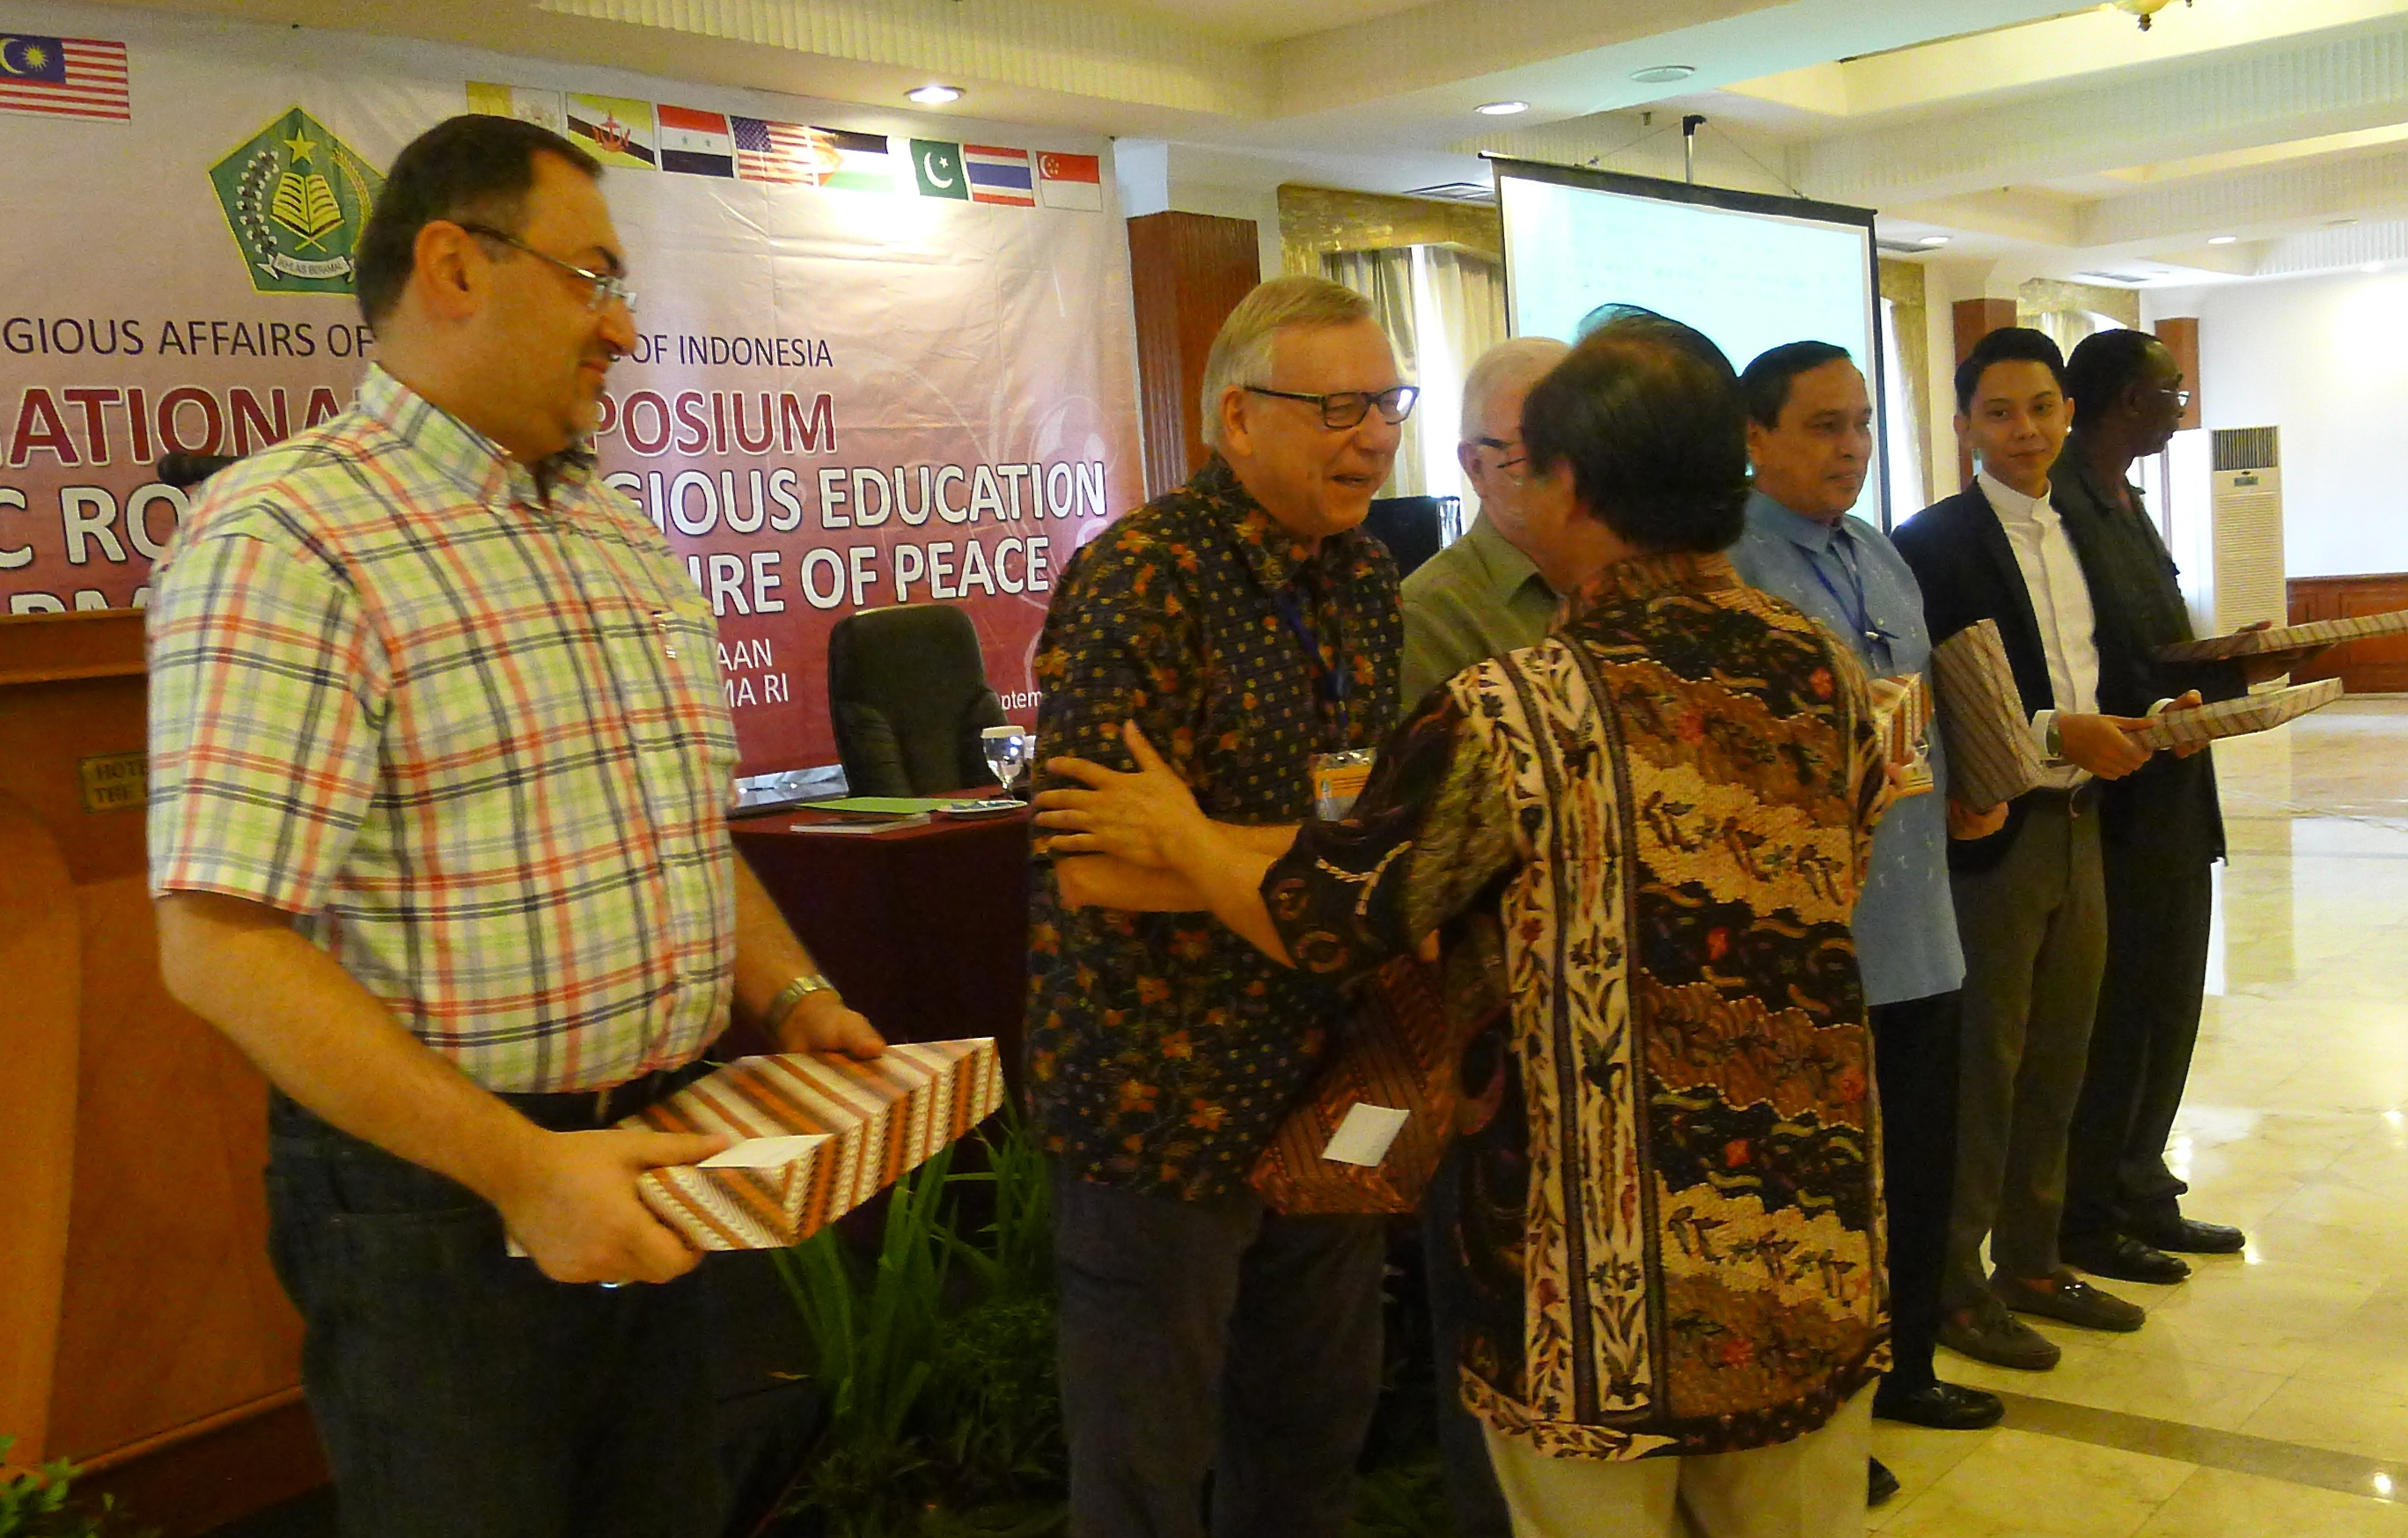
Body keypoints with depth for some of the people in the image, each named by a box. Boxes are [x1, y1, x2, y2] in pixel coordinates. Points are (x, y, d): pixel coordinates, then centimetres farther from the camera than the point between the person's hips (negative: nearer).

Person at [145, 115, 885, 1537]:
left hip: (653, 1165, 7)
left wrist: (790, 994, 3)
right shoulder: (285, 537, -16)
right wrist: (517, 1168, -24)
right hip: (438, 1193, -7)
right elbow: (223, 942, -22)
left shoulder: (626, 536, 10)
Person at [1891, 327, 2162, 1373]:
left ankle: (2031, 1263, 29)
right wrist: (2054, 734, -21)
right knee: (1981, 1069, 1)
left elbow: (2089, 670, 17)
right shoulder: (1933, 543, -11)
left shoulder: (2077, 534, 14)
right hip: (1990, 838, -8)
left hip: (2076, 829, 8)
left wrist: (2145, 711, -2)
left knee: (2055, 1063, 15)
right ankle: (1957, 1288, 13)